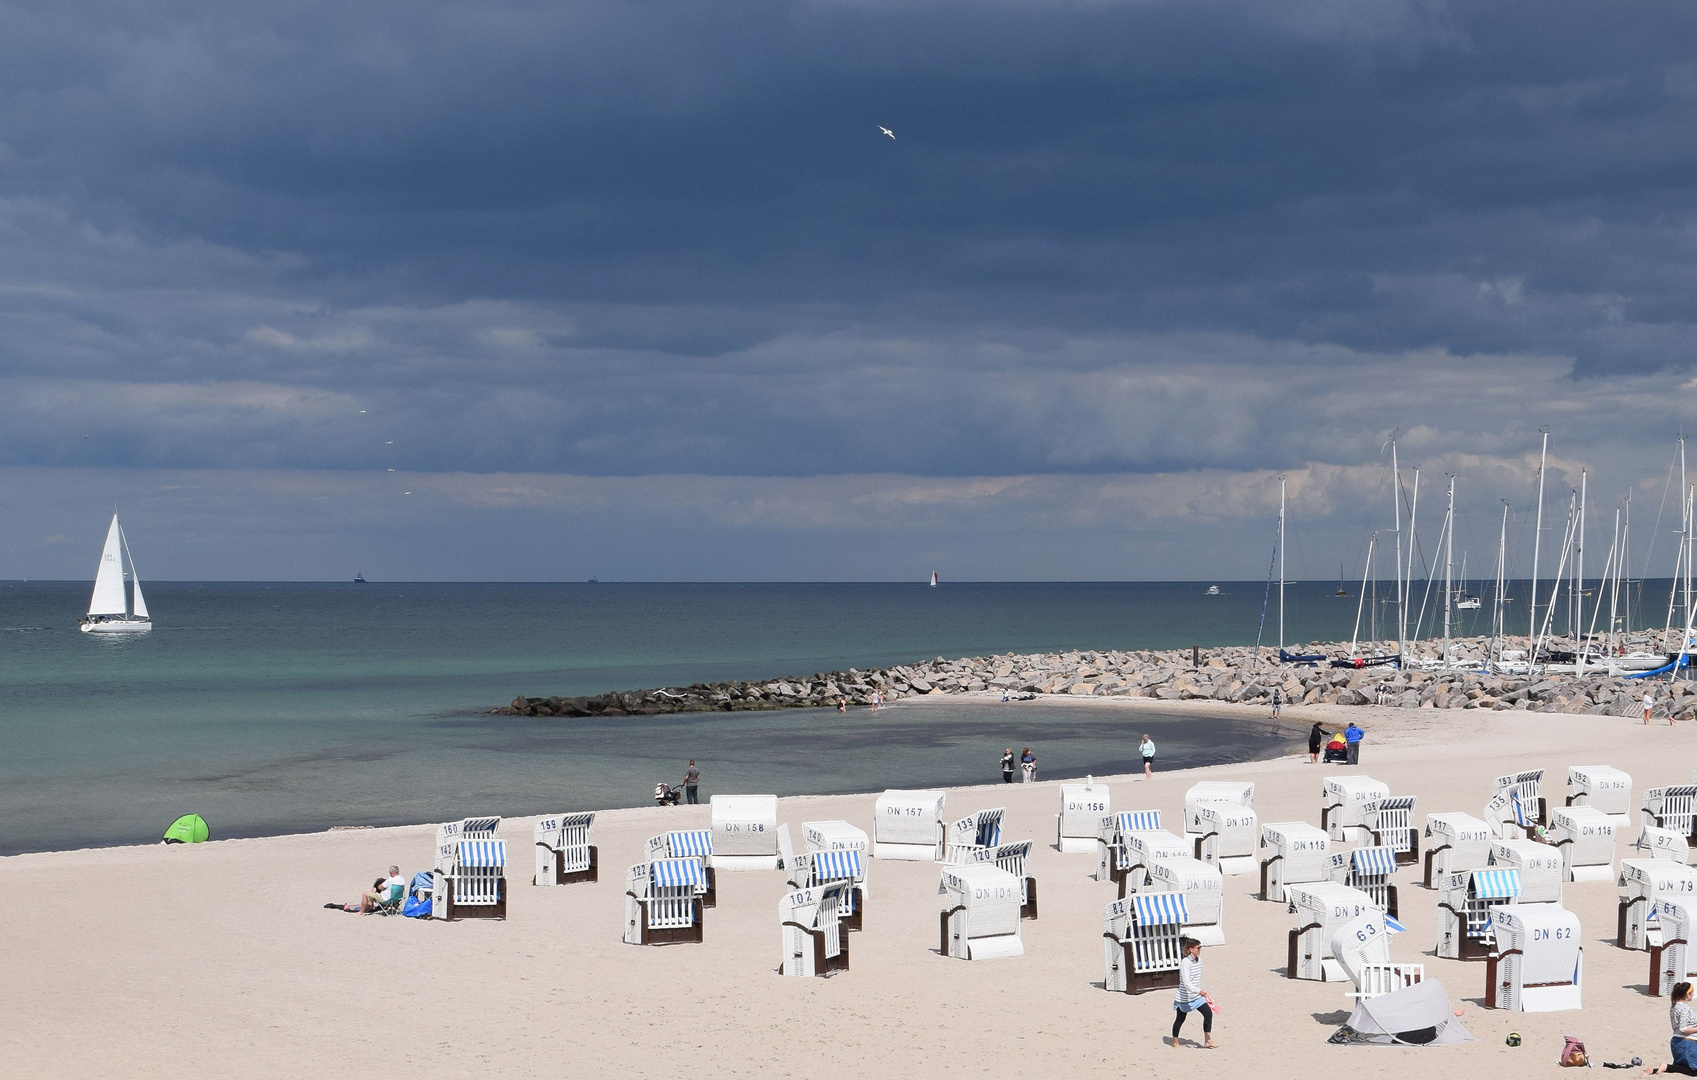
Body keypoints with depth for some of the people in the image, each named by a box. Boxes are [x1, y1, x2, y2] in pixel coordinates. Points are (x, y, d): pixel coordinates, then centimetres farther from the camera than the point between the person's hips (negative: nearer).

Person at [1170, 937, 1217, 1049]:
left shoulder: (1199, 959, 3)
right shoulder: (1185, 962, -21)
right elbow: (1186, 982, -30)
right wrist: (1198, 991, -42)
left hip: (1197, 996, 7)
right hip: (1184, 997, -7)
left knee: (1208, 1013, -7)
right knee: (1180, 1019, 8)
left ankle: (1207, 1041, -3)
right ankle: (1175, 1042, 27)